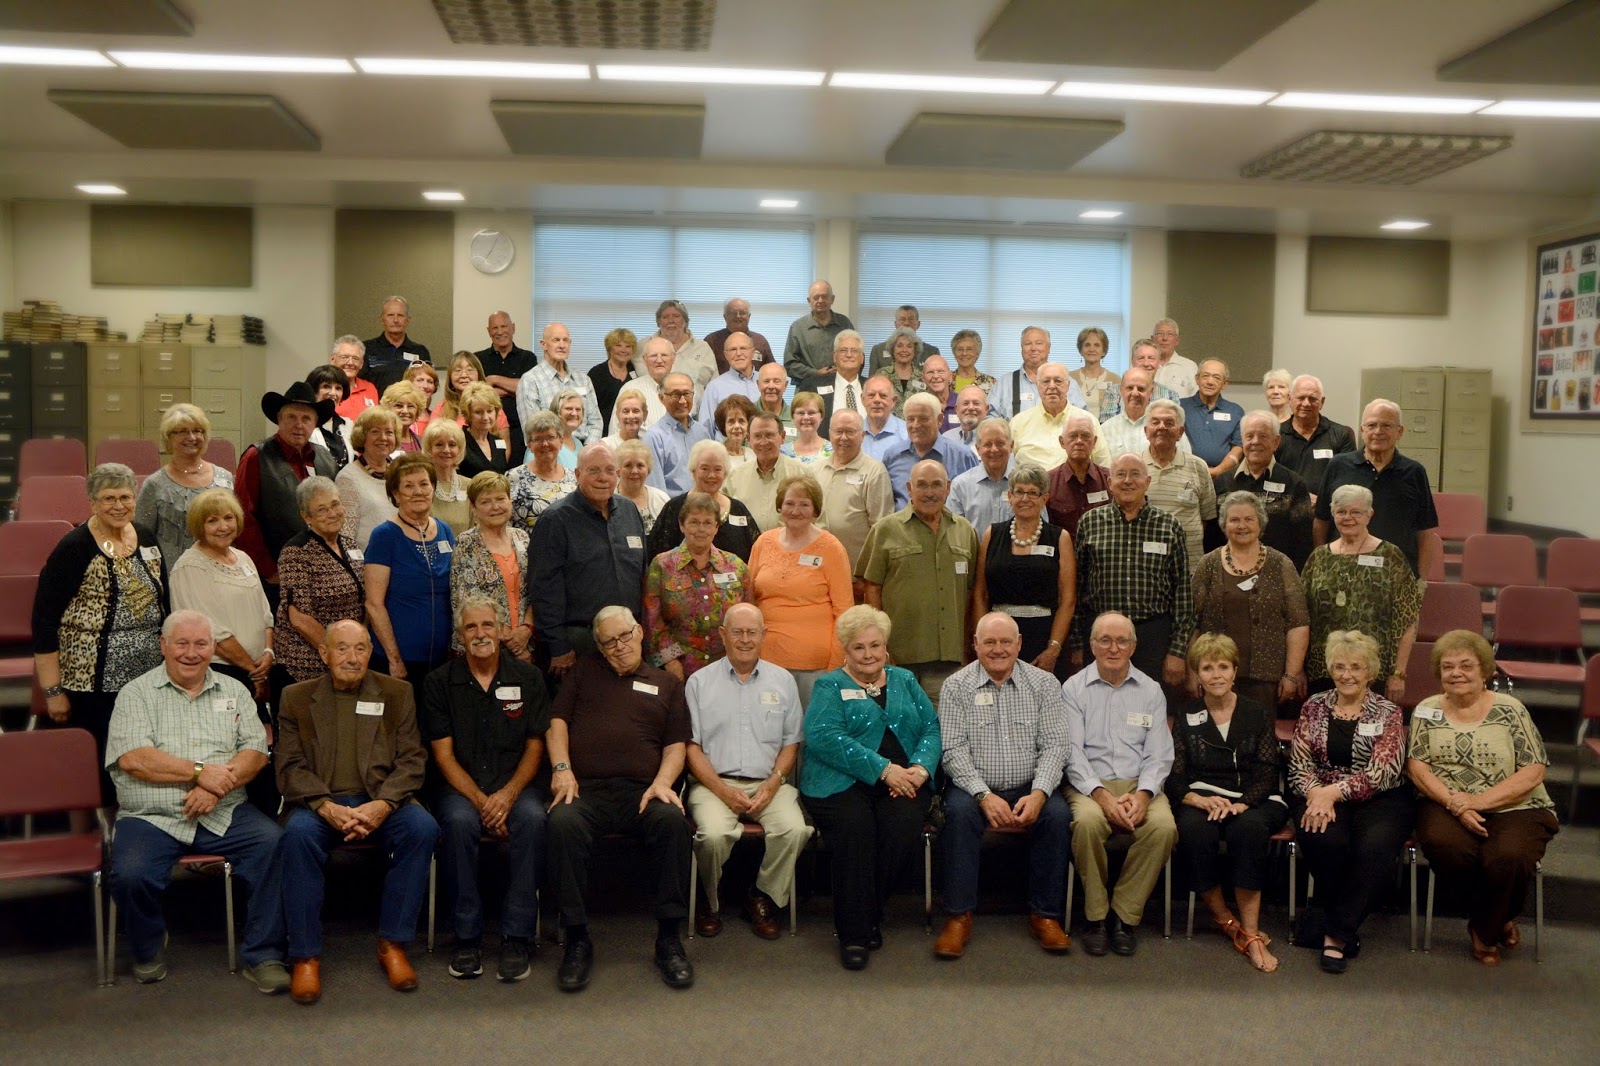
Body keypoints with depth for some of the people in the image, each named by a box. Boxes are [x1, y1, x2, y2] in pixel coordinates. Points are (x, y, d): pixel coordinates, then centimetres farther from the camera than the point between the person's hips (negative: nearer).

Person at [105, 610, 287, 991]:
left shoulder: (233, 692, 15)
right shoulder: (137, 693, 7)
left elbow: (256, 751, 4)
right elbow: (132, 759, -8)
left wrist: (219, 784, -15)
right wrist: (200, 771, -14)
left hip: (224, 816, 2)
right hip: (152, 817, -1)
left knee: (276, 845, -24)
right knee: (130, 874, -29)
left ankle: (262, 955, -10)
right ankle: (149, 948, 5)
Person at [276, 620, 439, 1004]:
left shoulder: (397, 694, 11)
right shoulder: (297, 697, 10)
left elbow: (411, 760, 3)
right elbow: (291, 768, 1)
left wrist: (383, 805, -16)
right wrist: (327, 807, -18)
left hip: (381, 802, 1)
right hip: (319, 803, -1)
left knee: (423, 827, -28)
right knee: (299, 833, -33)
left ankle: (393, 944, -15)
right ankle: (306, 957, -21)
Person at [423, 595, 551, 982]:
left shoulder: (527, 678, 8)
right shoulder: (439, 683, 5)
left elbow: (535, 747, 5)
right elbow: (444, 755, -1)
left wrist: (507, 795, -13)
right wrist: (481, 801, -15)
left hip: (514, 786, 1)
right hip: (460, 787, 0)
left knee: (533, 818, -32)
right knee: (457, 820, -34)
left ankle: (517, 936, -22)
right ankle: (467, 935, -20)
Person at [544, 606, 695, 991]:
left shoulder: (666, 684, 22)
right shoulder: (584, 671, 25)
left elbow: (676, 746, 14)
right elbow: (557, 722, 15)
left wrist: (662, 782, -7)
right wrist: (562, 768, -4)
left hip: (640, 792, 0)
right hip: (585, 788, 0)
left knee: (672, 821, -33)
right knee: (562, 823, -35)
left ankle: (668, 939, -22)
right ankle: (577, 939, -22)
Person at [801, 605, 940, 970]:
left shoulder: (905, 681, 23)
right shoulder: (829, 686, 10)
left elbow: (932, 728, 13)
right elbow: (824, 737, -8)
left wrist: (920, 767, -10)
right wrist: (884, 769, -16)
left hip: (903, 782, 3)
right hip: (844, 782, -3)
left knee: (904, 823, -29)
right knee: (855, 824, -33)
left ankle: (869, 913, -8)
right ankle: (853, 932, -19)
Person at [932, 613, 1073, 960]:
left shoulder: (1043, 683, 5)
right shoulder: (956, 686, 1)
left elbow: (1055, 744, -1)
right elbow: (953, 750, -6)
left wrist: (1038, 793, -17)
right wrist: (985, 795, -19)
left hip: (1030, 788, 1)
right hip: (976, 787, -1)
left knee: (1058, 814, -27)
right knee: (959, 811, -31)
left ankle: (1045, 915, -13)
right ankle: (959, 916, -22)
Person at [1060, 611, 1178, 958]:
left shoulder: (1151, 690, 11)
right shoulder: (1074, 688, 5)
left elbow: (1159, 754, 5)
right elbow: (1072, 751, -4)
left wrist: (1143, 794, -14)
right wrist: (1101, 795, -19)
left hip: (1139, 784, 2)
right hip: (1089, 783, -2)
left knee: (1164, 826, -29)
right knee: (1087, 822, -35)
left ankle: (1124, 914, -13)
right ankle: (1096, 915, -14)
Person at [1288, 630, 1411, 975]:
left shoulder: (1388, 714, 6)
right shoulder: (1314, 708, 13)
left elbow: (1383, 772, -7)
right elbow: (1299, 764, 6)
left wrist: (1334, 791, -19)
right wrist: (1316, 795, -15)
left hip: (1377, 799, -1)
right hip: (1321, 795, 1)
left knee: (1375, 844, -34)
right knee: (1326, 839, -32)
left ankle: (1337, 934, -21)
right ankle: (1346, 930, -8)